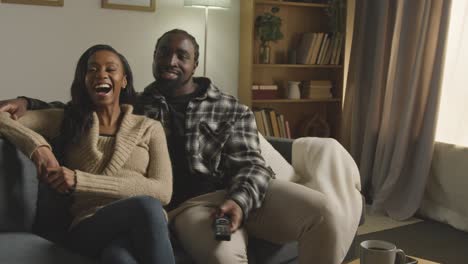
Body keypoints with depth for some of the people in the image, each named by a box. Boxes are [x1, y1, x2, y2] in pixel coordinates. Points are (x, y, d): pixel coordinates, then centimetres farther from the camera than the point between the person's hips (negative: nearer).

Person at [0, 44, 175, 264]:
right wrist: (36, 144, -13)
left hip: (140, 230, 0)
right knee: (145, 205, -34)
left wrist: (80, 181, -10)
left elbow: (163, 191, -2)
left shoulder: (149, 128, 14)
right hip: (87, 230, 1)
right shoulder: (65, 120, 17)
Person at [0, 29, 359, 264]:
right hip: (189, 204, -2)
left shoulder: (230, 109, 15)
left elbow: (249, 165, 5)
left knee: (320, 209, -25)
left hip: (242, 193, 2)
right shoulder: (136, 105, 20)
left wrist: (240, 201, -17)